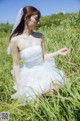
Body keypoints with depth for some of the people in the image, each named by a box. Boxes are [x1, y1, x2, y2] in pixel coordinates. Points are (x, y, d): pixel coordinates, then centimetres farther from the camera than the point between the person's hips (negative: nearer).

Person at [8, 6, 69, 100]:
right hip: (29, 76, -3)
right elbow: (16, 65, -10)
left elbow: (43, 56, 4)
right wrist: (19, 86, -11)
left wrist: (58, 52, -9)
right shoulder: (15, 40, -16)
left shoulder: (39, 36, -5)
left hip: (44, 71, 3)